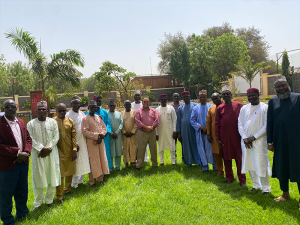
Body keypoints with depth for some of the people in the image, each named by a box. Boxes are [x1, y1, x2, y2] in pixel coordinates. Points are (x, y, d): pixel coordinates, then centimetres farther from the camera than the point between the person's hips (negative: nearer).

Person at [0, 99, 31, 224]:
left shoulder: (21, 122, 7)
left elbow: (28, 138, 8)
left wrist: (26, 152, -9)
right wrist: (17, 153, -20)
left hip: (23, 162, 6)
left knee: (22, 191, 20)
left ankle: (22, 214, 40)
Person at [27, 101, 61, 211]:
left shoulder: (53, 122, 4)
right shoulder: (31, 124, 1)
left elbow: (56, 137, 0)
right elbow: (31, 140, -5)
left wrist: (49, 148, -12)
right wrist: (42, 149, -15)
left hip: (51, 153, 1)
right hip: (38, 154, -1)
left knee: (52, 176, 7)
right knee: (38, 178, 3)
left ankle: (49, 200, 24)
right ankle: (38, 203, 19)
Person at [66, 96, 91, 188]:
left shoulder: (82, 114, 9)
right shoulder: (69, 115, -11)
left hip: (83, 141, 7)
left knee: (83, 161, 13)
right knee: (76, 162, -1)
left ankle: (80, 180, 28)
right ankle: (74, 183, 13)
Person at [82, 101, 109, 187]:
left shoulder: (98, 117, 12)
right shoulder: (85, 118, -7)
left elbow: (104, 128, 12)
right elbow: (85, 132, -15)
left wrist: (101, 135, -8)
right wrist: (96, 136, -18)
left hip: (100, 142, 6)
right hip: (91, 143, -6)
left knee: (102, 160, 10)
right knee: (93, 161, -1)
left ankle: (100, 178, 25)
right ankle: (91, 181, 10)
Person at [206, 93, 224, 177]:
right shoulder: (211, 109, 8)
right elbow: (208, 122, 8)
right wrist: (208, 134, 2)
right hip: (214, 134, 4)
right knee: (217, 153, 10)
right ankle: (220, 171, 24)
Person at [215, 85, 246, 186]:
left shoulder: (239, 105, 0)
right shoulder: (219, 108, 5)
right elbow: (217, 124, 6)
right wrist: (217, 138, 2)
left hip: (237, 136, -2)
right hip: (224, 138, 2)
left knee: (239, 158, 3)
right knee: (226, 158, 11)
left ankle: (242, 180, 15)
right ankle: (229, 177, 25)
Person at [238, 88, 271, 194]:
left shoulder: (265, 107, -2)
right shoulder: (244, 108, 12)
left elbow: (266, 126, -8)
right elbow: (240, 125, 9)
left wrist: (253, 138, -12)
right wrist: (245, 138, -5)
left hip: (259, 140, -5)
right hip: (246, 141, 5)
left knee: (261, 164, -5)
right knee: (249, 164, 10)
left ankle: (266, 188, 10)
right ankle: (256, 185, 25)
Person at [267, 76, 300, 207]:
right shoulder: (273, 101, 5)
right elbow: (269, 123, 6)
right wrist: (270, 141, 3)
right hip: (279, 141, 4)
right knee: (281, 168, 13)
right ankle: (285, 194, 31)